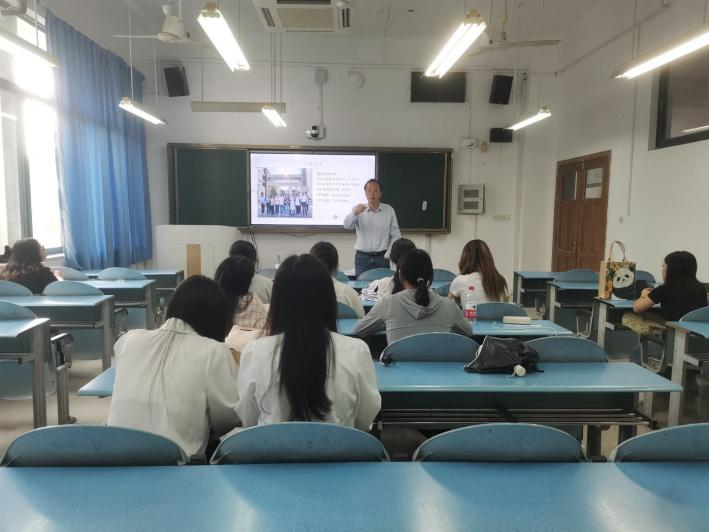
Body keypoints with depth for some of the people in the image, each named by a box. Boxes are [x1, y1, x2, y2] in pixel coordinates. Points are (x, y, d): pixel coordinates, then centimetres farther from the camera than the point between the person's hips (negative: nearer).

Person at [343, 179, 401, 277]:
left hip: (382, 258, 1)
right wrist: (354, 213, -38)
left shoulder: (389, 210, 1)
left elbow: (395, 235, 4)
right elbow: (347, 225, -18)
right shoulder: (358, 209, -1)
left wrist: (387, 255, -4)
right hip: (362, 257, 0)